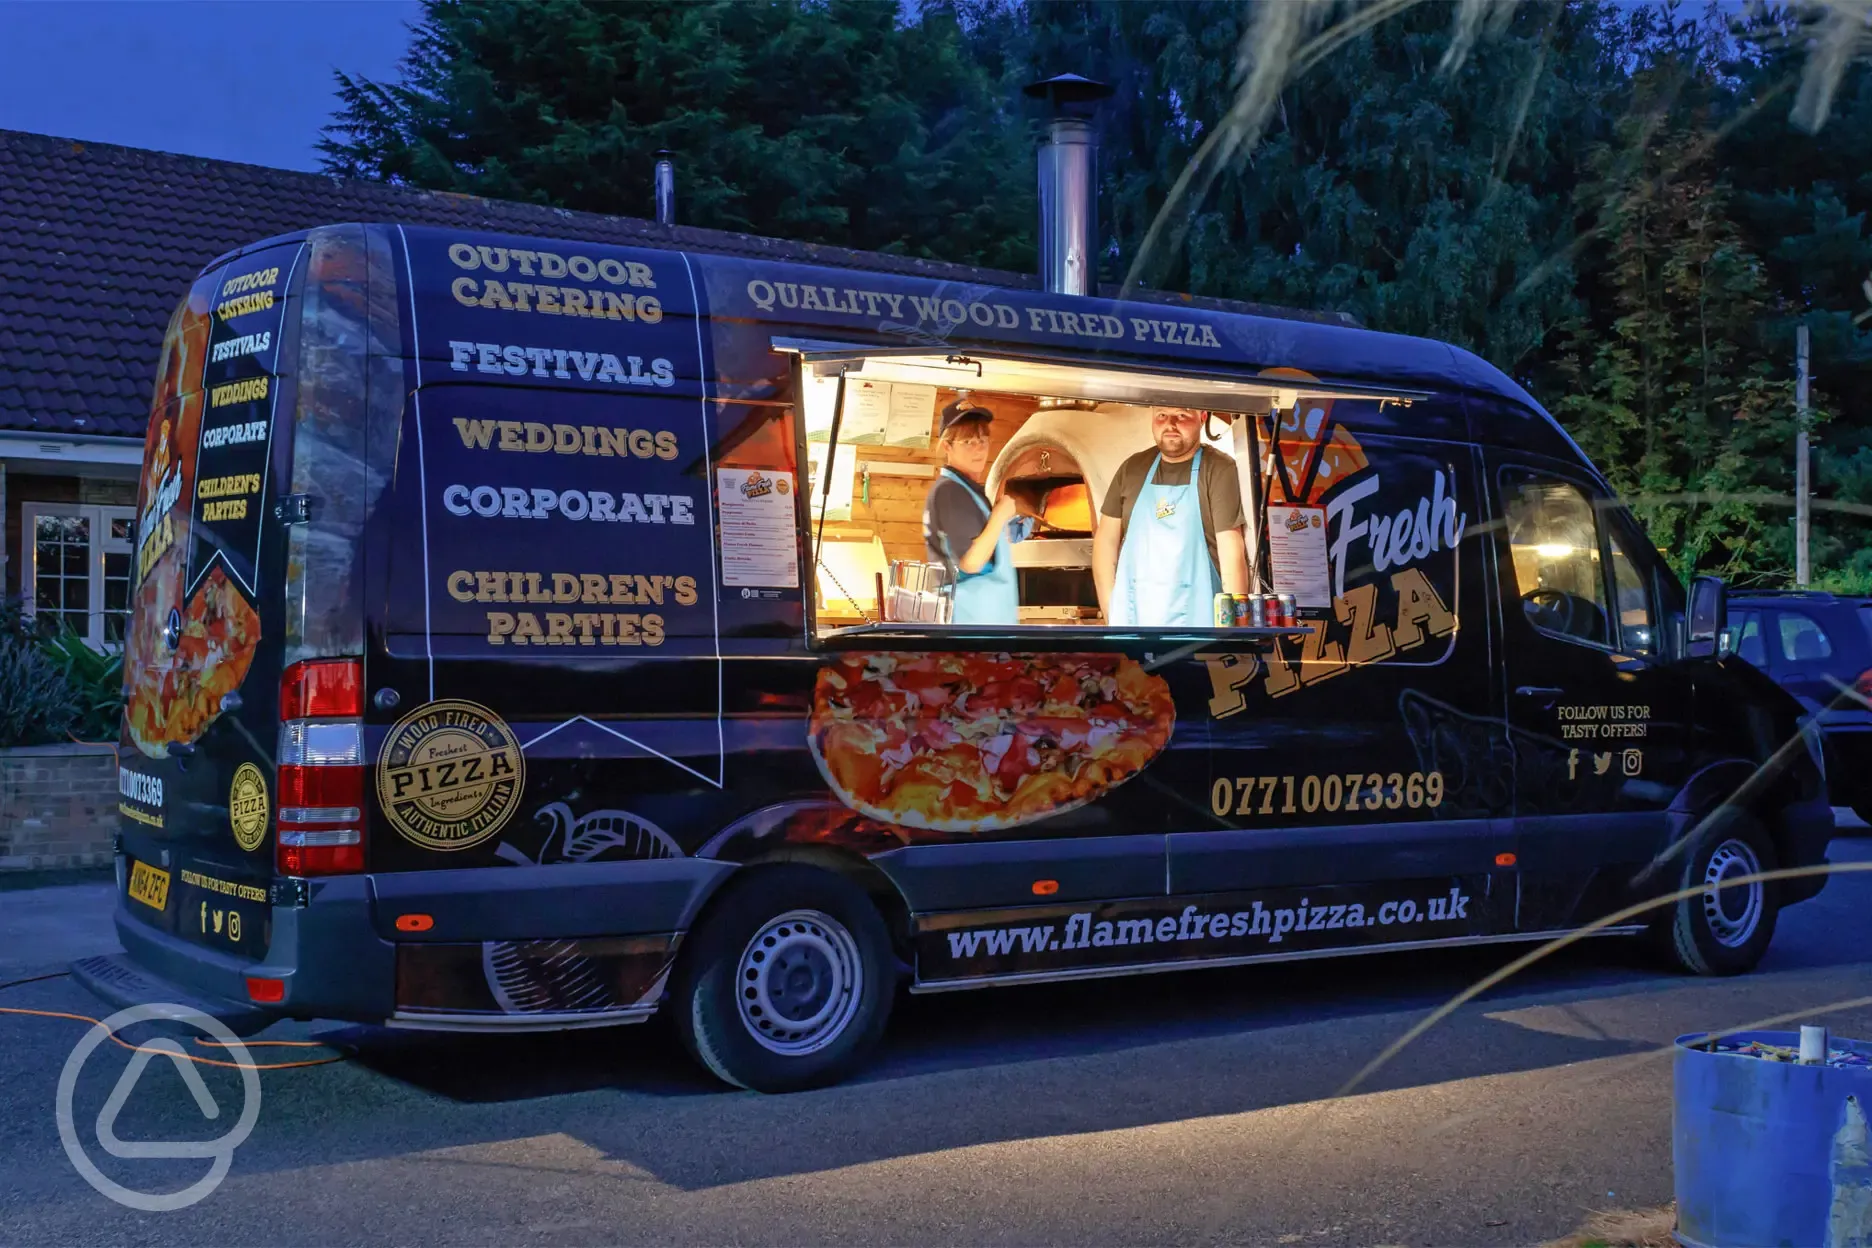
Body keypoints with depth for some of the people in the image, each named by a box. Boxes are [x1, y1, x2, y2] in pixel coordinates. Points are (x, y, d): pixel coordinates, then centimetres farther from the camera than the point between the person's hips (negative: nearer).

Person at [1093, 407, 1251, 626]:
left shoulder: (1219, 469, -5)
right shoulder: (1132, 468, 8)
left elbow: (1231, 550, -11)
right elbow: (1106, 540, 12)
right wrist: (1110, 614, 4)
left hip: (1194, 620, -4)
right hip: (1131, 617, 4)